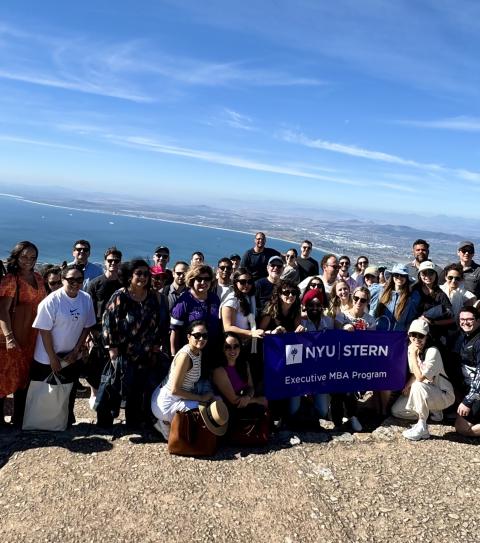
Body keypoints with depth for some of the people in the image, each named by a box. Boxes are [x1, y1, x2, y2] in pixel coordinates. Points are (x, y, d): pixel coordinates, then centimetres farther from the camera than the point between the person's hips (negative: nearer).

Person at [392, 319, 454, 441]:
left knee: (418, 386, -38)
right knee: (396, 410, 2)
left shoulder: (432, 352, -25)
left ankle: (422, 428, -22)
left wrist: (413, 355, -25)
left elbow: (420, 377, -28)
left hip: (444, 394, -8)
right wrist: (407, 385, -10)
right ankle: (432, 411, 17)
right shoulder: (410, 349, -3)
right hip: (425, 392, 8)